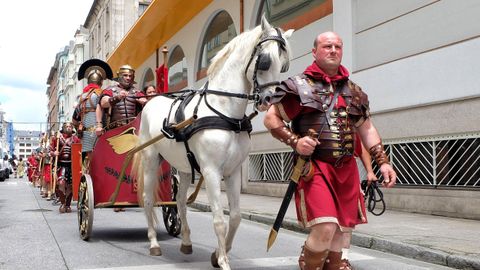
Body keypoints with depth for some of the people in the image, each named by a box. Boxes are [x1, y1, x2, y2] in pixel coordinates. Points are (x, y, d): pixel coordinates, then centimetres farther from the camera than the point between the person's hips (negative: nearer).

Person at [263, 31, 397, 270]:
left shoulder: (353, 91, 15)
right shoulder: (300, 86, -1)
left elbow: (366, 129, 19)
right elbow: (271, 119, -1)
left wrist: (383, 161, 10)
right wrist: (294, 141, -15)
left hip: (346, 169, 6)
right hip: (314, 167, -5)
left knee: (340, 228, 10)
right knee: (325, 227, -18)